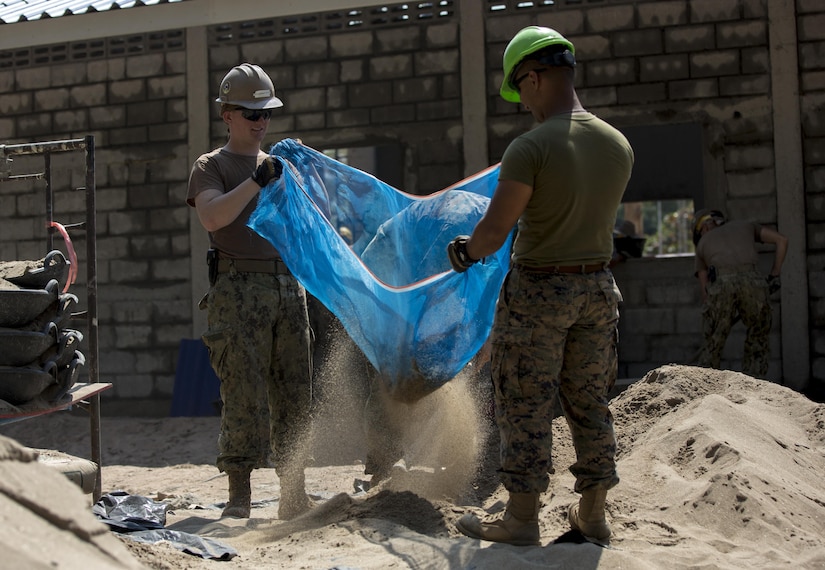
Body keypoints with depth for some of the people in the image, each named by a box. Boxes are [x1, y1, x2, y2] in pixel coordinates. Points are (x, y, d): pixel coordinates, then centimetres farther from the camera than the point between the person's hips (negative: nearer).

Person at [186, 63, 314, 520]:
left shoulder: (280, 165, 22)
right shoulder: (211, 166, 8)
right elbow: (212, 217, -13)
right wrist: (256, 181, -22)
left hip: (288, 287, 5)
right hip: (239, 289, -5)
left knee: (294, 393, 1)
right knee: (245, 392, -10)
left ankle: (293, 493, 6)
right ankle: (239, 492, -4)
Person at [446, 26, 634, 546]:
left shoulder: (531, 148, -18)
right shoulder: (619, 144, 1)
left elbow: (492, 233, -17)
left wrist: (466, 251, 4)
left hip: (538, 290, -6)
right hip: (598, 287, 6)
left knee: (526, 407, 4)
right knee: (590, 404, 14)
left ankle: (522, 518, 11)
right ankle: (593, 513, 22)